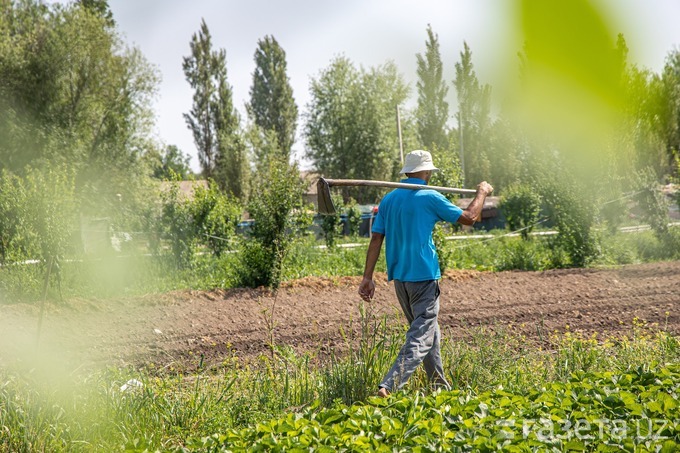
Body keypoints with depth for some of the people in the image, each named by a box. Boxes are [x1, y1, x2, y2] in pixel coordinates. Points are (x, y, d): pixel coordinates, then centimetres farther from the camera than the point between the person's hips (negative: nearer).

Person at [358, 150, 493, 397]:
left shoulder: (389, 199, 8)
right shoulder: (430, 198, -9)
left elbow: (376, 239, 5)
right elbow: (468, 218, -2)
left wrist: (368, 277, 6)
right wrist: (482, 193, 15)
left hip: (399, 277, 7)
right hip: (424, 276, -7)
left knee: (428, 331, 21)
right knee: (420, 338, -9)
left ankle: (441, 388, 29)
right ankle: (388, 387, -24)